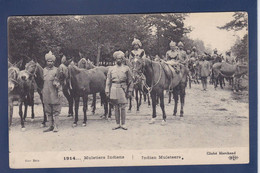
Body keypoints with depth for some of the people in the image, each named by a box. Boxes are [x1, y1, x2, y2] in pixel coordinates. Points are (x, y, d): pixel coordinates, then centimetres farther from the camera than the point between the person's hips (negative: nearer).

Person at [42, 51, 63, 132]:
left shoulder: (56, 70, -3)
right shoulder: (44, 70, 10)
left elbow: (59, 81, -6)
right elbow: (43, 79, 17)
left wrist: (60, 90, -16)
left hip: (54, 92, -5)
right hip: (46, 93, 5)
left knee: (55, 110, 0)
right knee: (48, 110, 9)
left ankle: (56, 126, 3)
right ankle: (51, 125, 18)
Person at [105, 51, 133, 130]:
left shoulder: (126, 68, 5)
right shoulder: (111, 69, 8)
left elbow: (130, 81, 6)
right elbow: (108, 81, 8)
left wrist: (130, 91, 0)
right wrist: (107, 91, 2)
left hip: (123, 89, -1)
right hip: (114, 88, 1)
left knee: (122, 107, 0)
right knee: (116, 107, 6)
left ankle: (123, 124, 9)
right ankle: (118, 124, 14)